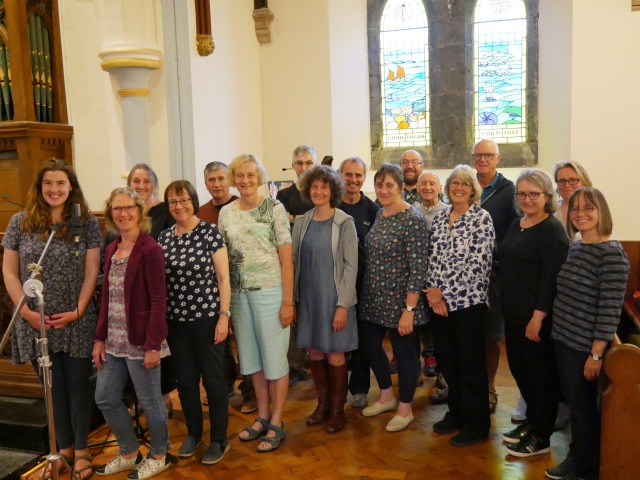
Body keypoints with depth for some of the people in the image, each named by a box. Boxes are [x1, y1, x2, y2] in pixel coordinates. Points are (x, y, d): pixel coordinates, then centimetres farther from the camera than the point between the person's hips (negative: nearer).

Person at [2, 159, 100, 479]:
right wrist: (26, 311, -8)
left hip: (76, 322, -1)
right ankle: (64, 448, 28)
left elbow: (92, 272, -3)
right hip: (36, 322, 2)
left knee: (78, 386, 8)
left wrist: (78, 311, -12)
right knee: (53, 388, 13)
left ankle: (81, 450, 23)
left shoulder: (87, 223, -2)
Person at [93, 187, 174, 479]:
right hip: (114, 341, 8)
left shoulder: (150, 249, -13)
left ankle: (160, 456, 28)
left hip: (140, 341, -8)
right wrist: (100, 338, 9)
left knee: (149, 400, 6)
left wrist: (153, 345, -19)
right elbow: (106, 298, 13)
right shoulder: (111, 249, 10)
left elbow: (159, 301, -16)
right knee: (105, 399, 15)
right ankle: (129, 454, 34)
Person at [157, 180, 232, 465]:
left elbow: (223, 278, -8)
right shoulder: (164, 237, 7)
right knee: (185, 380, 14)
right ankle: (193, 433, 34)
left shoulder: (210, 232, -7)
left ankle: (219, 439, 21)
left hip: (206, 317, -4)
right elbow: (159, 279, 13)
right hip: (175, 320, 5)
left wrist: (224, 315, -13)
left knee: (213, 379, 6)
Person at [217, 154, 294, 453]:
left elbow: (286, 258, -8)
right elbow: (221, 258, 10)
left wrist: (288, 300, -12)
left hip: (270, 291, -5)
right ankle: (262, 416, 30)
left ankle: (276, 423, 17)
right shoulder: (226, 213, 7)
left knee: (274, 357, 4)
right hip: (239, 293, 5)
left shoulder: (274, 208, -6)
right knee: (252, 358, 14)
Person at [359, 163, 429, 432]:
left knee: (404, 352, 7)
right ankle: (386, 397, 38)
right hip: (373, 298, 8)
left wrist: (409, 310, -20)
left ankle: (405, 408, 27)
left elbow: (418, 268, -19)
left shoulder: (413, 220, -16)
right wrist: (366, 291, 14)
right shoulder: (380, 214, 7)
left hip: (399, 300, -8)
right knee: (369, 345, 17)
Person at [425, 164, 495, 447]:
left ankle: (477, 424, 19)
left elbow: (478, 263, -15)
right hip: (439, 300, 6)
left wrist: (445, 293, -16)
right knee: (446, 359, 14)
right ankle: (456, 413, 33)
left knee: (470, 363, 4)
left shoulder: (482, 218, -8)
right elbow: (432, 257, 9)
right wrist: (433, 291, -6)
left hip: (468, 300, -6)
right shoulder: (439, 218, 10)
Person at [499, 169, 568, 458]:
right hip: (513, 314, 8)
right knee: (519, 369, 17)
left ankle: (541, 436, 20)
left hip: (538, 317, -8)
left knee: (541, 375, 5)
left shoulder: (552, 230, -13)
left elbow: (552, 278, -19)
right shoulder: (516, 225, 11)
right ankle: (532, 421, 36)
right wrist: (506, 307, 15)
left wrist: (538, 317, -21)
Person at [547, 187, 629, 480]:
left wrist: (596, 354, -18)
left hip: (585, 347, -7)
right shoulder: (575, 248, 7)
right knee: (572, 404, 18)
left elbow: (610, 309, -19)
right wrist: (559, 334, 14)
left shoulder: (612, 253, -17)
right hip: (563, 340, 7)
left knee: (583, 407, 8)